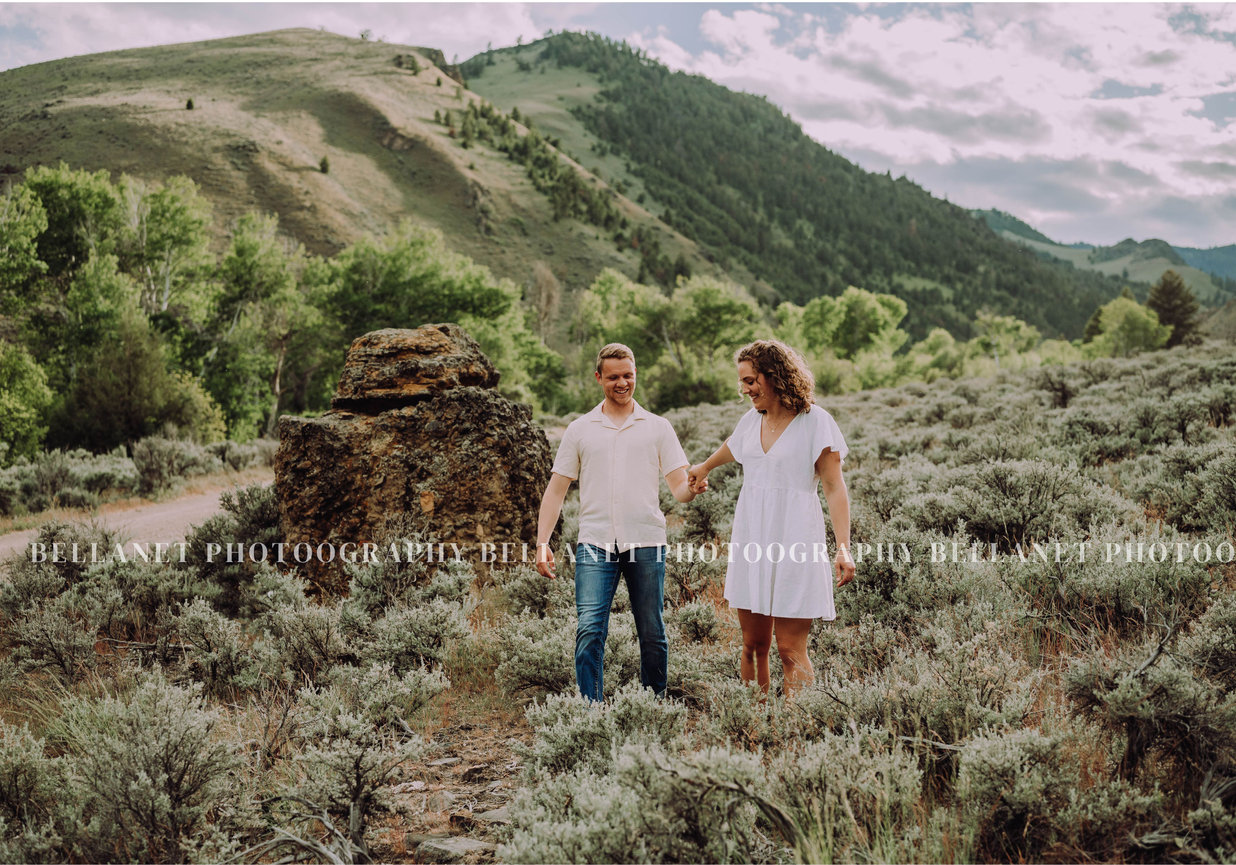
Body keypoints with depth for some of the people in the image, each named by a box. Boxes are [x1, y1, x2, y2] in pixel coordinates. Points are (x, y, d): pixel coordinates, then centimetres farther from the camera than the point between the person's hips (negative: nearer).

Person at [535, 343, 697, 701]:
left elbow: (680, 489, 5)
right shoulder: (580, 430, 11)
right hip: (595, 543, 0)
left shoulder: (658, 428, 10)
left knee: (652, 635, 5)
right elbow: (556, 489, 10)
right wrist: (542, 542, -1)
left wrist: (693, 486, -20)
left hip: (647, 543, 0)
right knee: (590, 631, -10)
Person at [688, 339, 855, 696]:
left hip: (794, 541, -5)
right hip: (750, 539, 5)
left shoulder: (814, 421, -5)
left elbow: (835, 488, -9)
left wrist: (843, 547, -20)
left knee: (791, 650, -8)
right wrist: (704, 468, 55)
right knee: (753, 646, 4)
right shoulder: (752, 420, 12)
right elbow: (731, 448, 35)